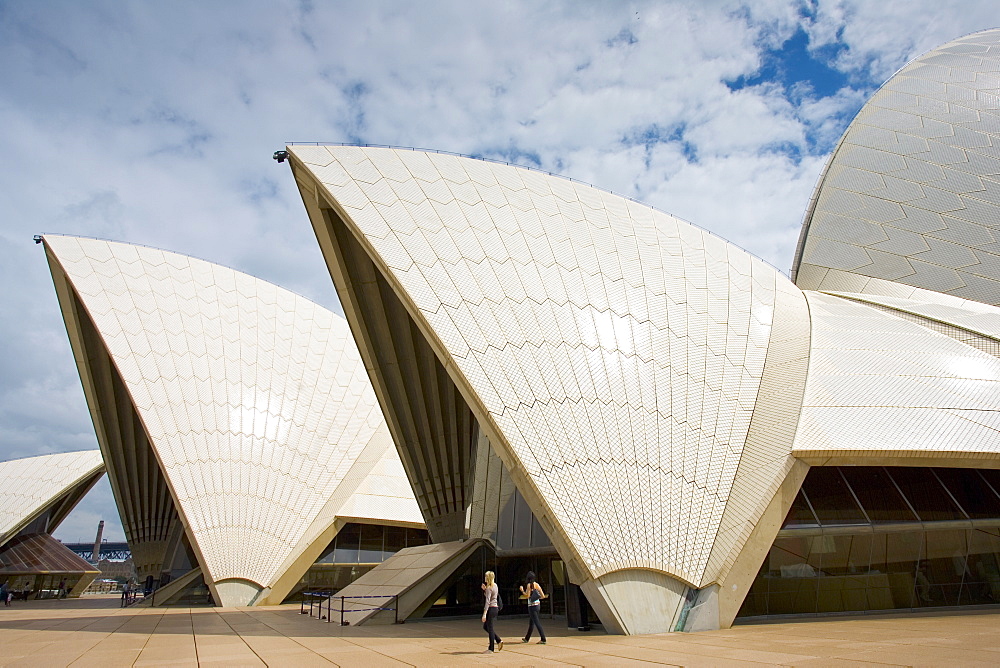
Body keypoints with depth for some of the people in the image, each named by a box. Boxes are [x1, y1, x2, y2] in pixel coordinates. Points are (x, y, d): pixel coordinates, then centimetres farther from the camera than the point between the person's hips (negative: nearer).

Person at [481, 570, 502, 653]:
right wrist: (485, 589, 11)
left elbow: (487, 601, -20)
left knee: (490, 628, -1)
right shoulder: (495, 586, 13)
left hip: (491, 608, -9)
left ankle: (491, 649, 5)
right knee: (485, 627, 18)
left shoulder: (489, 588, -14)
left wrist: (484, 614, -22)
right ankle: (499, 641, 13)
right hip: (495, 608, 9)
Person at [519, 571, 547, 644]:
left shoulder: (529, 585, -12)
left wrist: (522, 590, -4)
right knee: (531, 622, 18)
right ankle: (527, 638, 30)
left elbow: (527, 595, -18)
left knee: (537, 623, -4)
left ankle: (543, 639, -6)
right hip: (538, 604, 7)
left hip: (532, 606, -7)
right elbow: (543, 596, 3)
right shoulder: (537, 585, 6)